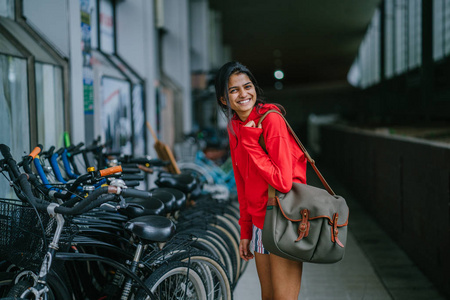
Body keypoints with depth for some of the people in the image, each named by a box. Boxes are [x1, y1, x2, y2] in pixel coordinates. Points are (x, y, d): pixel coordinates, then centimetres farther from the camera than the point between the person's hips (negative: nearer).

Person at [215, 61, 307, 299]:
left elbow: (283, 181, -23)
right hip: (259, 222, 7)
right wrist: (245, 231, 14)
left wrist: (250, 141, -20)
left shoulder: (271, 119, -16)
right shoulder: (234, 127, 7)